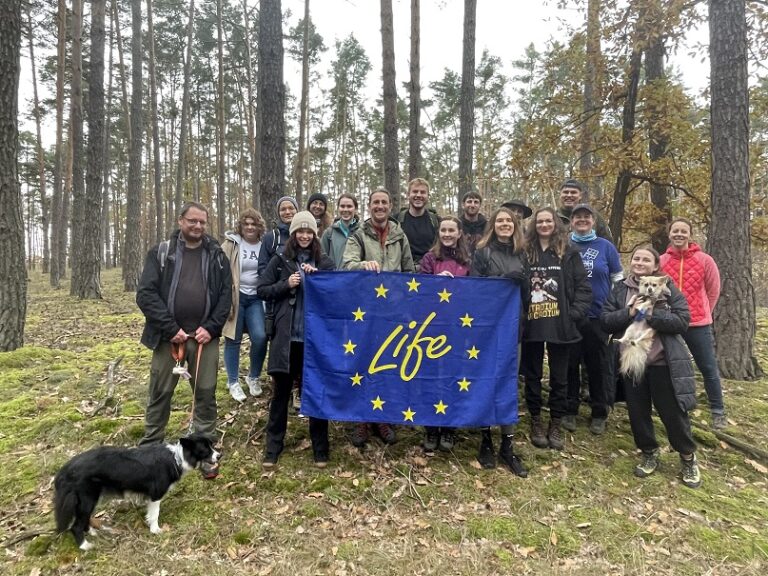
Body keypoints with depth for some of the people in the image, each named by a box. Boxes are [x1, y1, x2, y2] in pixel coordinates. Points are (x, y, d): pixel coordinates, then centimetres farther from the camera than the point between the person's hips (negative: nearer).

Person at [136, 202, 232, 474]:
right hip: (169, 335, -1)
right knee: (160, 393, 9)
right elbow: (146, 293, -5)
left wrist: (211, 327, -9)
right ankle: (150, 446, 25)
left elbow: (225, 294, 4)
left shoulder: (216, 255, 6)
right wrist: (171, 329, -12)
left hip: (204, 336, 1)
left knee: (206, 393, 6)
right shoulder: (161, 253, 1)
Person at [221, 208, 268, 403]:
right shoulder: (231, 244, -3)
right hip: (236, 297, -2)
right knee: (233, 340, 4)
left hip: (256, 298, 2)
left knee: (260, 337, -10)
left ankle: (253, 377, 14)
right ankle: (233, 382, 21)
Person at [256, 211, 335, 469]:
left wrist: (316, 278, -11)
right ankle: (273, 446, 21)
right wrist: (286, 285, -10)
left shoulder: (324, 262, 6)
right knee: (281, 392, 8)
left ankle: (320, 448, 20)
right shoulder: (280, 261, 6)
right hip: (286, 336, 0)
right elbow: (261, 290, 4)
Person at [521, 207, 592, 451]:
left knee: (559, 377, 8)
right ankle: (536, 422, 25)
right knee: (532, 376, 10)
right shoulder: (526, 252, 6)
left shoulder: (569, 252, 4)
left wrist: (575, 314, -9)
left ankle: (555, 424, 22)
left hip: (560, 324, 0)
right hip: (531, 324, 1)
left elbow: (584, 286, 1)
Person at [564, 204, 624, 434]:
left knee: (598, 366, 7)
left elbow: (618, 279, 7)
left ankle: (599, 414, 21)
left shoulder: (606, 246, 3)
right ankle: (569, 410, 21)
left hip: (599, 316, 0)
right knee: (570, 365, 7)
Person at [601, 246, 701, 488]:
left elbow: (683, 321, -10)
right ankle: (649, 453, 33)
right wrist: (629, 313, -18)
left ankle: (688, 457, 30)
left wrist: (652, 315, -22)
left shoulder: (667, 288, -2)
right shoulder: (620, 289, 5)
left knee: (673, 413, 7)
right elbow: (604, 320, -2)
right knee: (637, 412, 12)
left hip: (663, 363, -2)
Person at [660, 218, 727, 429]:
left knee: (709, 369, 7)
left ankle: (718, 411, 22)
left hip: (698, 324, -1)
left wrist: (702, 313, 9)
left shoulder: (704, 260, -5)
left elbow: (713, 291, 5)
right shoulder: (661, 261, -2)